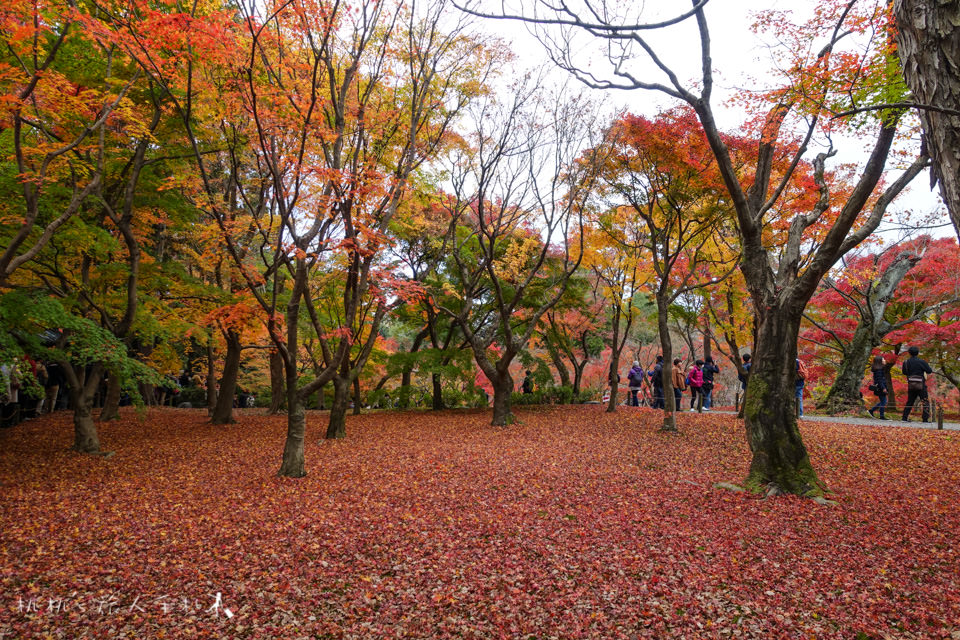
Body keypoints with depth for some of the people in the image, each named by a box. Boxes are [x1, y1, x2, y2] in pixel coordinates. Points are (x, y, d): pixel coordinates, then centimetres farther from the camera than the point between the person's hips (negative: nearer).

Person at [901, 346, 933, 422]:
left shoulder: (906, 362, 3)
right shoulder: (921, 362, -10)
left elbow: (904, 372, 15)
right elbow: (929, 371, -4)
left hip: (911, 385, 4)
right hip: (920, 385, -4)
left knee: (910, 402, 13)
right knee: (925, 402, 4)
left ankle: (905, 417, 11)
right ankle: (925, 419, -3)